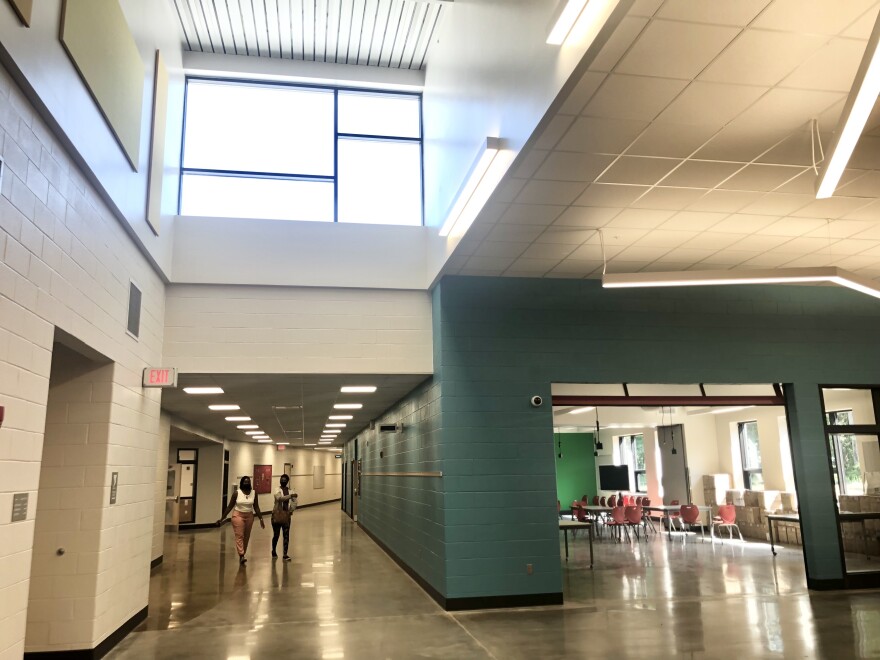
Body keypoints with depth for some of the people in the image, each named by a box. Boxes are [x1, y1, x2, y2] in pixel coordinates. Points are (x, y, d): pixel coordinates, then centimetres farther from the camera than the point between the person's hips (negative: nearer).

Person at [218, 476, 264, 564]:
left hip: (249, 516, 3)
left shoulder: (254, 493, -2)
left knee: (246, 537, 8)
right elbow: (230, 506, -3)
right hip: (238, 515, -3)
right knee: (239, 536, -10)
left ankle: (242, 554, 20)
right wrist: (222, 518, -3)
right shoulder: (237, 493, -9)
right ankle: (241, 556, -16)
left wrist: (261, 519, 0)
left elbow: (256, 507, 3)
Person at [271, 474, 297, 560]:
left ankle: (285, 554, 4)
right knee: (276, 535, 6)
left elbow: (294, 502, 12)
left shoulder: (290, 491, 6)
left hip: (286, 515, 3)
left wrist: (291, 509, -4)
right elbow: (280, 498, -27)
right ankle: (274, 551, 30)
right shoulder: (277, 490, -7)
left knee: (286, 535, 0)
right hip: (277, 514, -3)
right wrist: (290, 496, -35)